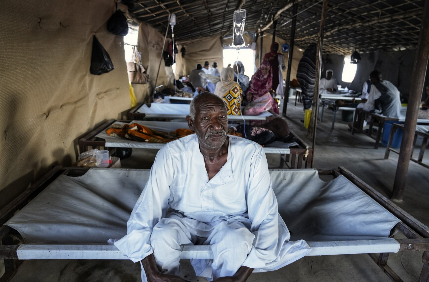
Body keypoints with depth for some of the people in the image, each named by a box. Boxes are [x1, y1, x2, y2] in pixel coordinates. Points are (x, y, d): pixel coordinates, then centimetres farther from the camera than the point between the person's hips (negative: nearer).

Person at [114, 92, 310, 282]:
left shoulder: (252, 155, -22)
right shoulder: (172, 155, -21)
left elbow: (265, 219, -21)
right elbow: (143, 215, -21)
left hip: (230, 223, 0)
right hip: (183, 220, 1)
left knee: (238, 240, -33)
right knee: (161, 236, -31)